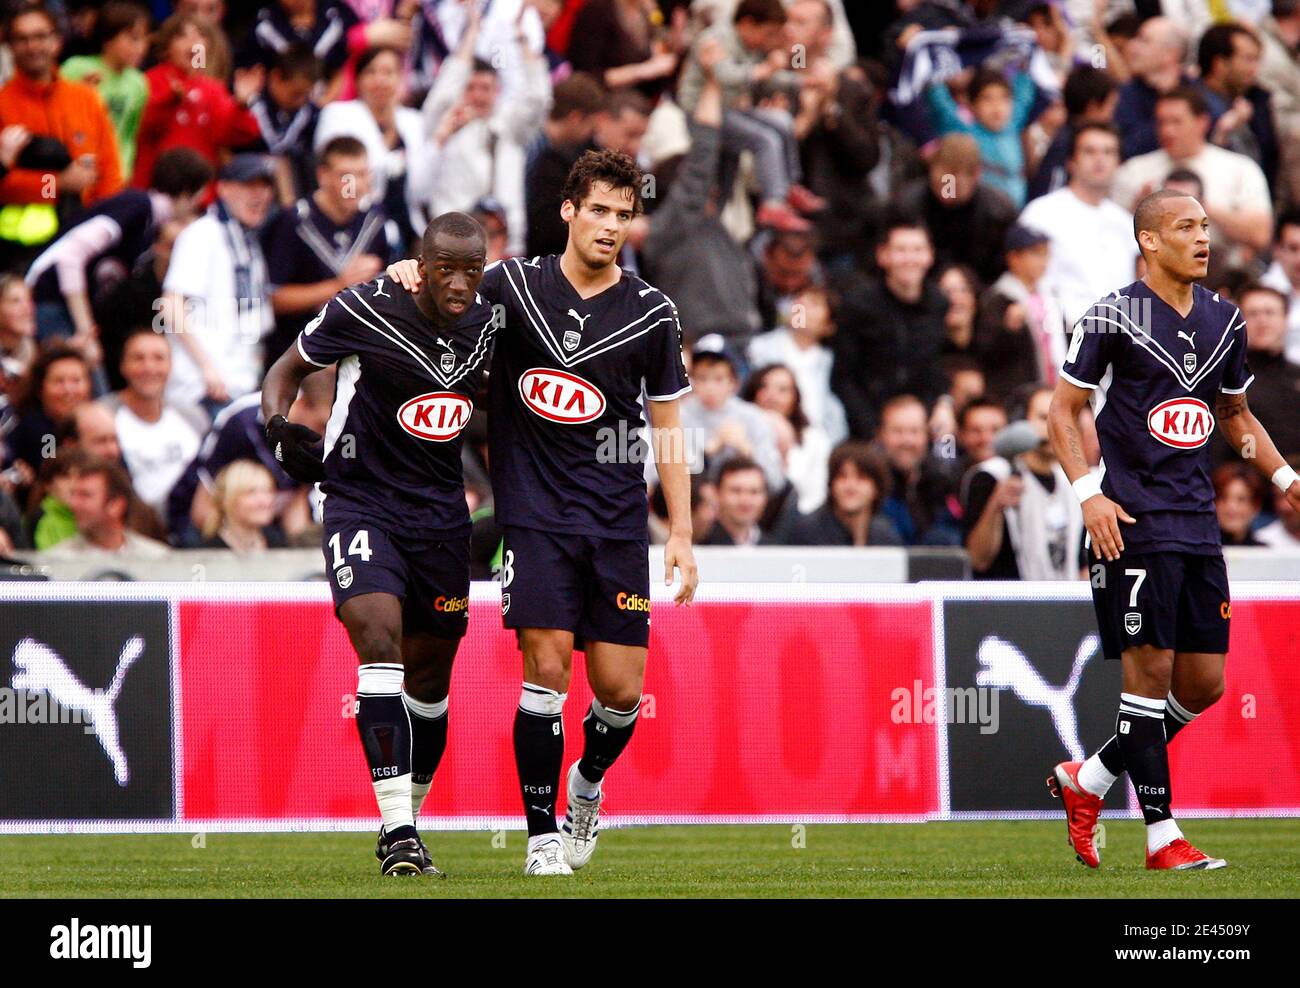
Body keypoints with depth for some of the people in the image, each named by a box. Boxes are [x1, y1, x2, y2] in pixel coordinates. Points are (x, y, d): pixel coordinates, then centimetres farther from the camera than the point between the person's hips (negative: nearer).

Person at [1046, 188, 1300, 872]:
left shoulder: (1224, 320, 13)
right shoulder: (1114, 316, -5)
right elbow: (1063, 412, -2)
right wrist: (1089, 493, -14)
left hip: (1197, 521, 6)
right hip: (1134, 521, -6)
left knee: (1203, 683, 4)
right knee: (1151, 668, -8)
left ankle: (1087, 781, 22)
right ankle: (1162, 835, -2)